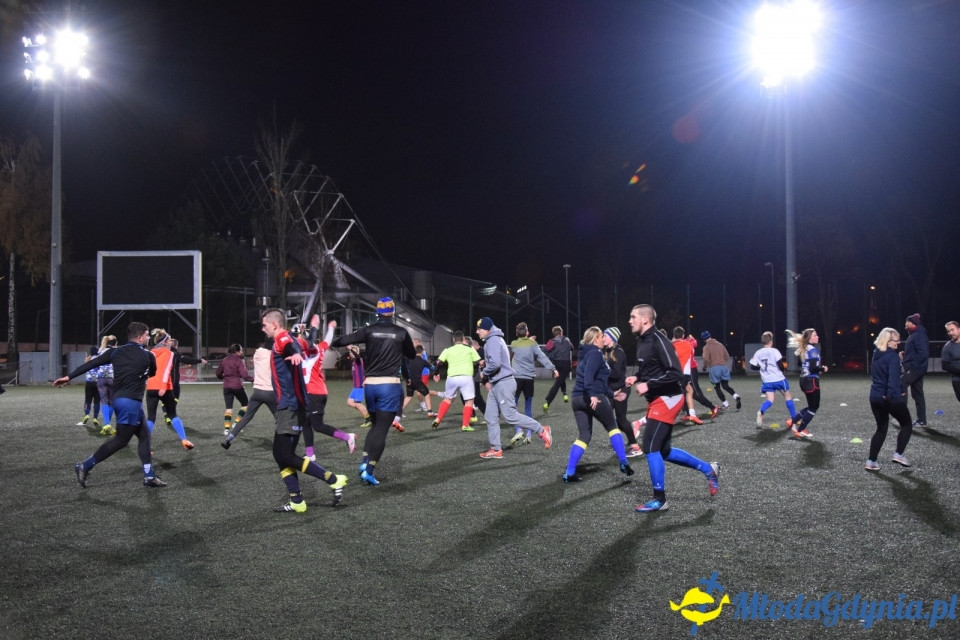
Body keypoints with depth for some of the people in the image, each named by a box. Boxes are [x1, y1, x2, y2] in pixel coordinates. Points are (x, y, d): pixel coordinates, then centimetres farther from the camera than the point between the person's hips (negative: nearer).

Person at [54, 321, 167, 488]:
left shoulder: (116, 352, 8)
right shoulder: (147, 356, -5)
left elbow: (91, 363, 2)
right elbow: (152, 373, 15)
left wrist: (69, 376, 3)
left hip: (119, 398, 8)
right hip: (131, 401, -8)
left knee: (144, 435, 13)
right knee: (121, 440, -1)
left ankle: (149, 476, 14)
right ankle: (85, 466, 0)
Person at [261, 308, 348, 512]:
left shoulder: (282, 339, -13)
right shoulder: (286, 341, 17)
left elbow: (291, 344, -39)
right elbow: (301, 346, 40)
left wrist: (295, 354, -61)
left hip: (290, 407, -10)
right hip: (289, 407, 10)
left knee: (286, 456, -11)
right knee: (281, 455, 9)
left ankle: (333, 480, -6)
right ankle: (297, 502, 11)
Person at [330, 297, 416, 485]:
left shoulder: (369, 330, 1)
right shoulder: (401, 332, 0)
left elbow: (345, 340, -4)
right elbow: (412, 355, 16)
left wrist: (331, 343, 15)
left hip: (370, 384, 3)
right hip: (390, 385, -3)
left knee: (376, 424, 20)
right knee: (382, 429, -2)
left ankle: (365, 462, 5)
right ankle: (369, 471, -9)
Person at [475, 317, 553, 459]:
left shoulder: (493, 341, -14)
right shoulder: (493, 340, 18)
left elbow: (495, 363, -26)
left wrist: (484, 373, -9)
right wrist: (487, 380, 12)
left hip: (503, 384, -10)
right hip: (496, 385, 10)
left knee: (510, 415, -10)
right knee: (491, 417, 8)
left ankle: (541, 430, -3)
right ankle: (496, 449, 10)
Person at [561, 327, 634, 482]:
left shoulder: (585, 353, 23)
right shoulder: (595, 353, -5)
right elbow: (589, 374, -22)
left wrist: (612, 394, 35)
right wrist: (592, 395, -32)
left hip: (578, 398, 8)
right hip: (594, 398, -8)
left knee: (584, 435, 7)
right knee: (612, 427, 13)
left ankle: (569, 473, -3)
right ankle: (624, 464, 14)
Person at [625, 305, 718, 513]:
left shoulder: (658, 341, -19)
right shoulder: (642, 340, 9)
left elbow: (675, 374, -24)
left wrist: (648, 385, -22)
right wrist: (636, 378, 5)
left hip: (667, 400, -10)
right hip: (657, 400, 10)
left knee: (650, 447, -9)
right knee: (663, 451, 14)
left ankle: (659, 499, 2)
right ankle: (708, 469, 28)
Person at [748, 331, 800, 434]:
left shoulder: (758, 353, 5)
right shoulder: (774, 351, -9)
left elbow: (753, 367, 7)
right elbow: (780, 364, -15)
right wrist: (782, 371, 7)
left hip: (766, 381, 3)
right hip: (779, 379, -3)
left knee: (770, 400, 0)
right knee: (788, 397, 13)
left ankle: (761, 412, -33)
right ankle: (794, 420, 16)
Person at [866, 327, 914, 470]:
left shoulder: (877, 355, 11)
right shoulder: (893, 356, -14)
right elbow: (893, 378, -25)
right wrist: (891, 394, -31)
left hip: (875, 397, 7)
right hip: (892, 398, -7)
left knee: (881, 429, 14)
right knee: (906, 425, 15)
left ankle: (871, 461, 9)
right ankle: (898, 454, 10)